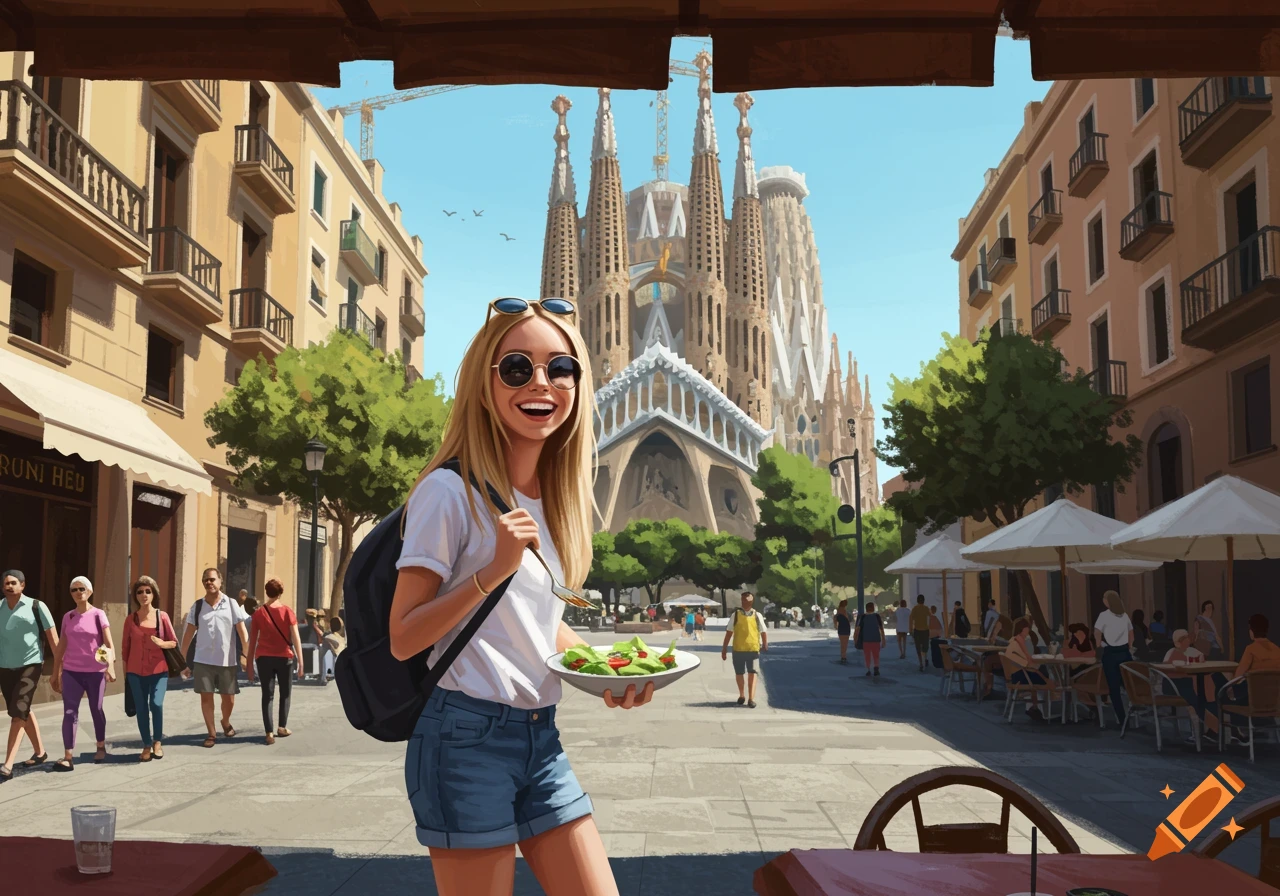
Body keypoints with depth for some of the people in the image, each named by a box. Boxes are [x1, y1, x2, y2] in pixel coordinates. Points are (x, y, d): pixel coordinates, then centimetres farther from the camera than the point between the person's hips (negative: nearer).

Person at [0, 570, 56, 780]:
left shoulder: (36, 607, -5)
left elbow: (52, 637, -1)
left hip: (30, 665, -4)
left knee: (18, 713, -13)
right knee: (23, 712, 15)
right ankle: (39, 752, 32)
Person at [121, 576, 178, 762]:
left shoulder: (162, 616, -1)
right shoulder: (131, 618, 2)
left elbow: (174, 642, 5)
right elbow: (125, 647, 7)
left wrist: (162, 643, -16)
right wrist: (125, 671, 7)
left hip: (158, 670, -1)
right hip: (136, 671, 1)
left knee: (156, 704, -16)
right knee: (141, 708, 2)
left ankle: (158, 741, 5)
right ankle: (147, 746, 15)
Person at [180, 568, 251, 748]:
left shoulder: (231, 604, -2)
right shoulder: (197, 606, 3)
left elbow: (242, 631, -4)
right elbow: (188, 634, 5)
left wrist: (246, 655, -12)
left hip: (227, 661, -1)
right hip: (203, 660, 1)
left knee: (229, 698, 8)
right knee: (206, 697, 1)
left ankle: (226, 722, 37)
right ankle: (211, 733, 14)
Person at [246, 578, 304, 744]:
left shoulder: (258, 613, 1)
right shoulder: (287, 611, -4)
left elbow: (252, 640, 2)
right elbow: (295, 637, -8)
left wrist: (250, 664, 7)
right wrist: (300, 661, -5)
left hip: (263, 658, 1)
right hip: (284, 657, -1)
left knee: (267, 695, 2)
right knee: (285, 693, 17)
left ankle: (269, 733, -4)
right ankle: (282, 727, 22)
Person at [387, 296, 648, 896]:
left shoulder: (555, 498, 10)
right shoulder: (451, 491, -12)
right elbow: (403, 638, -12)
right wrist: (493, 570, -23)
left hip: (540, 737, 7)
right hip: (468, 737, -7)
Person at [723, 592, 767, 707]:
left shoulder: (757, 615, 3)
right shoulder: (735, 615, 3)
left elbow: (763, 632, 4)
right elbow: (729, 632, 4)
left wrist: (765, 645, -9)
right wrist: (724, 649, 4)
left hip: (753, 649, -1)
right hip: (738, 649, 1)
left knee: (752, 673, -5)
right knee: (739, 673, 12)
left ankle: (751, 699, -4)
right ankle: (742, 695, 32)